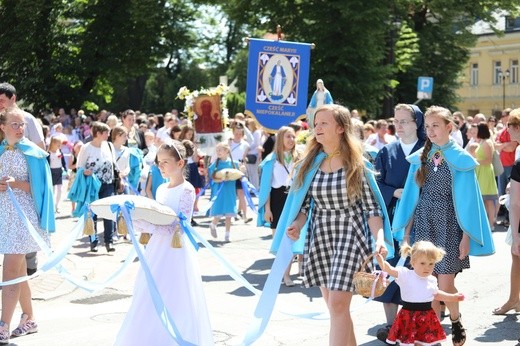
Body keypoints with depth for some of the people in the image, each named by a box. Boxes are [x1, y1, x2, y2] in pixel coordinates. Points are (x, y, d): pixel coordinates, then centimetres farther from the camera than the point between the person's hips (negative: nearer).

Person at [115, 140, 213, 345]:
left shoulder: (186, 190, -12)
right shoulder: (161, 189, 11)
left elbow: (176, 229, -20)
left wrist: (140, 223, -28)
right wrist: (137, 220, -3)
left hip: (176, 253, -7)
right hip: (156, 251, 8)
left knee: (173, 309, -2)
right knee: (151, 307, 9)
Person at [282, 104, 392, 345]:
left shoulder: (357, 164, -6)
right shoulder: (309, 163, 5)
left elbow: (372, 208, -5)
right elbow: (304, 203, 9)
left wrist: (380, 238, -20)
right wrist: (296, 224, -12)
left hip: (350, 235, -4)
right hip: (320, 236, 4)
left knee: (338, 305, -11)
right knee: (335, 307, 10)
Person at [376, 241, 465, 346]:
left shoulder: (432, 280, 4)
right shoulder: (405, 275, -12)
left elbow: (436, 294, 25)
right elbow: (390, 270, -29)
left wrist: (453, 297, 26)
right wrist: (381, 261, -48)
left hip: (426, 317, 4)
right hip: (409, 317, -4)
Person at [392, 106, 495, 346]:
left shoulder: (461, 159, -3)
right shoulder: (420, 158, 7)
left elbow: (467, 201, -3)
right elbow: (413, 197, 10)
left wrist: (466, 237, -7)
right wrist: (406, 232, 7)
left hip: (448, 227, -3)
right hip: (423, 225, 3)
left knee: (445, 286, -6)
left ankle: (456, 322, 21)